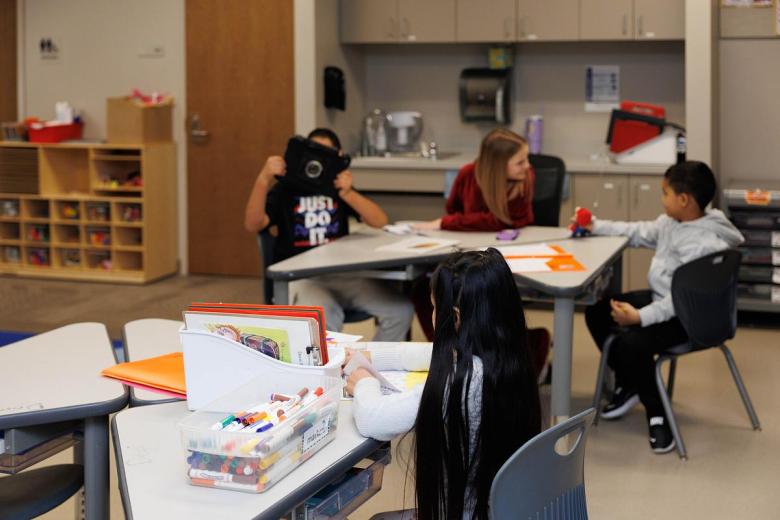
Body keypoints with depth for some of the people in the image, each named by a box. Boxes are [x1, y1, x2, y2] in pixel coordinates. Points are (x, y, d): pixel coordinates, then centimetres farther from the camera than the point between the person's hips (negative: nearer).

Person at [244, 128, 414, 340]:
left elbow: (380, 221, 1)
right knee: (326, 317, -37)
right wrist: (263, 180, -23)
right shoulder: (286, 189, 7)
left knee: (400, 311, -15)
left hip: (341, 274, 4)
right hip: (299, 278, -4)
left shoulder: (339, 188, 17)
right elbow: (252, 225, -10)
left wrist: (348, 193, -15)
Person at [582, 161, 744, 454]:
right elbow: (639, 233, 19)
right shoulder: (671, 222, 0)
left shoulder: (704, 244, -29)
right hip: (661, 298, 10)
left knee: (630, 341, -31)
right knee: (597, 312, 10)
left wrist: (640, 317, -33)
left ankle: (656, 412, -9)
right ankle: (627, 383, 25)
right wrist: (596, 227, 19)